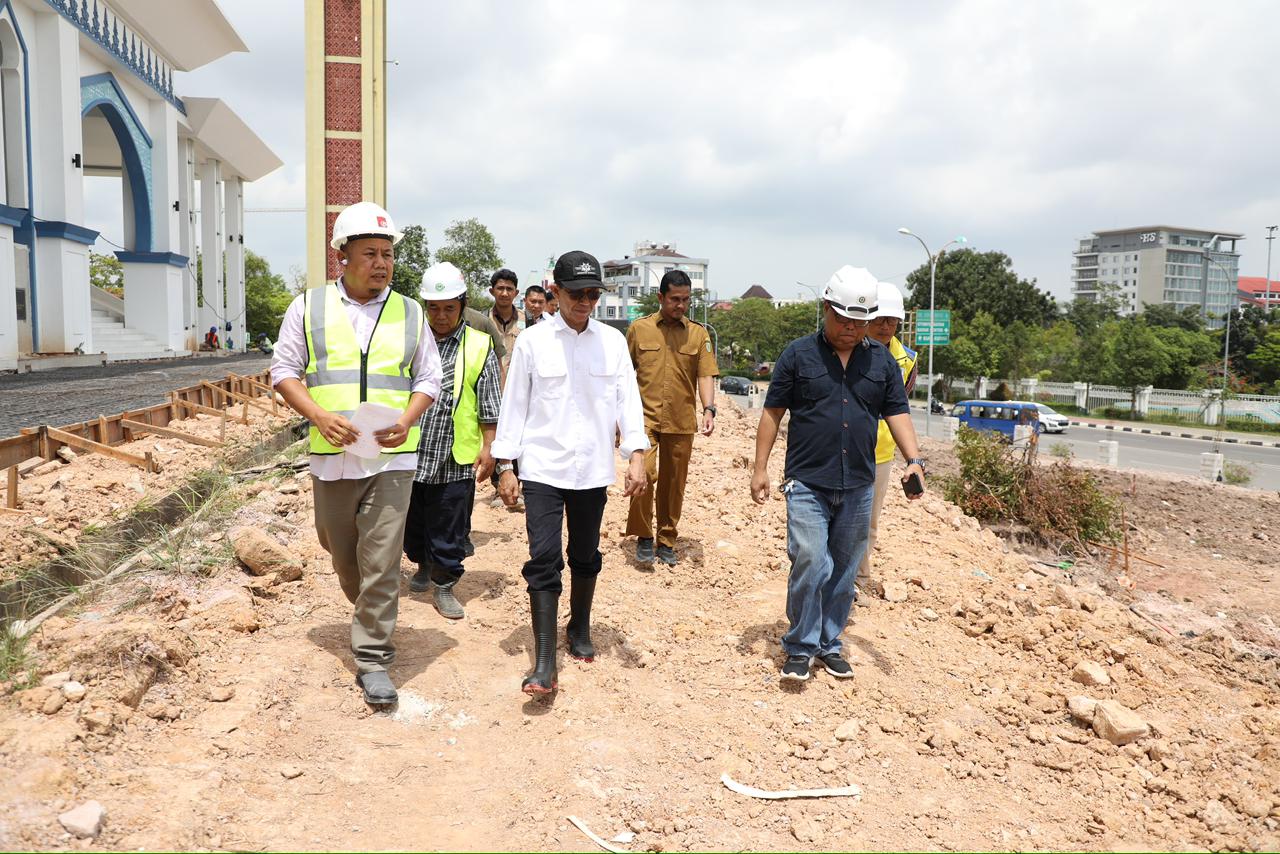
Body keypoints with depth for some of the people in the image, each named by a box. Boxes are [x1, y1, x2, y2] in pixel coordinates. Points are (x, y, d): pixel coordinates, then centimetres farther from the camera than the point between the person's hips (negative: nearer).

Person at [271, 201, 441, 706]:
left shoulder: (409, 313, 7)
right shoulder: (309, 306, 4)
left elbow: (428, 379, 8)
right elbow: (284, 370, 5)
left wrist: (406, 421, -11)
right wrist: (320, 416, -12)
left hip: (391, 458, -1)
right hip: (331, 456, 1)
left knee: (381, 560, -5)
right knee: (341, 552, 16)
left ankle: (372, 660, 6)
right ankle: (371, 615, 45)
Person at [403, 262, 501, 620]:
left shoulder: (480, 347, 0)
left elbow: (490, 407, 2)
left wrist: (488, 448, -3)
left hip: (456, 459, -2)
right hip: (409, 454, 3)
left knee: (449, 530, 4)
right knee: (412, 522, 17)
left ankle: (443, 585, 21)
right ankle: (423, 565, 42)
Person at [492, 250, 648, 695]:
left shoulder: (613, 341, 3)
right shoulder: (532, 340, -2)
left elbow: (627, 398, 0)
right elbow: (514, 404, 0)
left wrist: (636, 454, -12)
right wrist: (506, 466, -2)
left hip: (593, 469, 3)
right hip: (542, 467, -2)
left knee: (585, 555, 15)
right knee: (544, 557, -7)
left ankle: (580, 629, 38)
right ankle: (544, 663, -4)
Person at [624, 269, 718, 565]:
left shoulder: (699, 334, 5)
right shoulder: (639, 329, 3)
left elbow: (706, 375, -1)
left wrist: (708, 409, -17)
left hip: (681, 421, 2)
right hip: (645, 417, -1)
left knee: (673, 485, 8)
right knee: (644, 473, -17)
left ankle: (667, 541, 24)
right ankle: (643, 537, 1)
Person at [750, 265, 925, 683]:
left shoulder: (882, 360, 8)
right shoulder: (798, 354, -1)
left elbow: (897, 413, 9)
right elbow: (773, 411, 1)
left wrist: (914, 460, -7)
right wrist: (760, 468, -3)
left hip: (858, 486, 4)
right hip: (808, 483, -3)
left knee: (844, 570, 11)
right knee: (811, 563, -11)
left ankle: (828, 642, 27)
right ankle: (800, 647, 7)